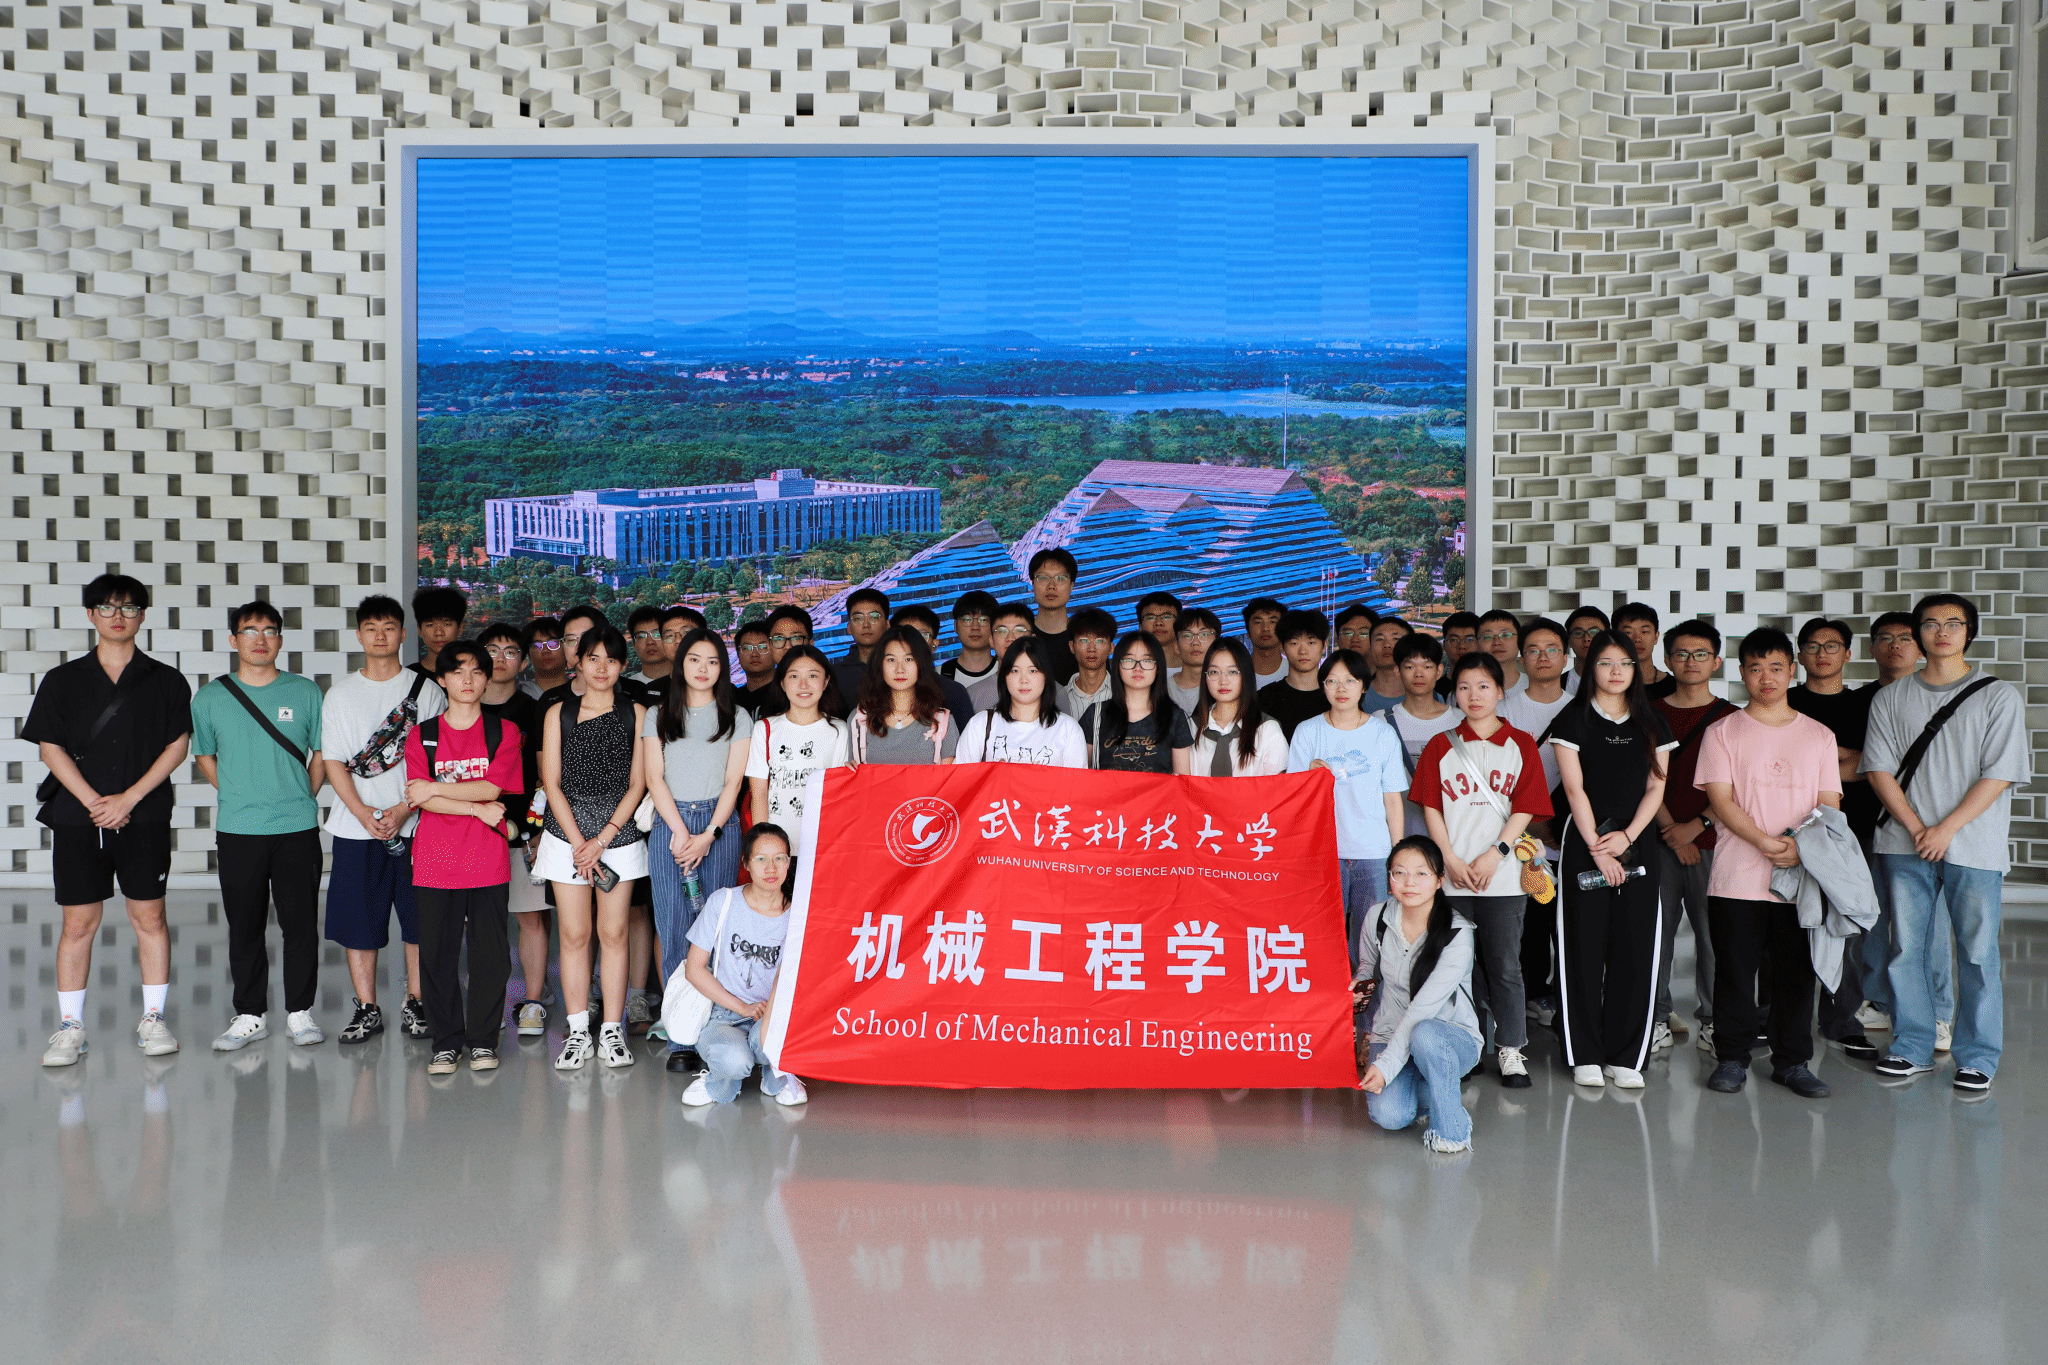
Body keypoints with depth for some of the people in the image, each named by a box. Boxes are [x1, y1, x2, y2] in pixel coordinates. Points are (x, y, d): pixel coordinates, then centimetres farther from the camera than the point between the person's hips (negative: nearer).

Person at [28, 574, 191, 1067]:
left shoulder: (166, 681, 5)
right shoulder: (63, 680, 7)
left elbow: (178, 745, 0)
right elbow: (49, 747, 2)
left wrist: (129, 798, -10)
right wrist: (93, 802, -9)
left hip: (145, 818, 0)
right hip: (77, 818, 0)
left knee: (149, 917, 3)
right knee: (79, 922, 2)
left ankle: (153, 1019, 12)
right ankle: (70, 1026, 11)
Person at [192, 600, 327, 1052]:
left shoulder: (305, 692, 4)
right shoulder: (210, 697, 5)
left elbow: (321, 755, 12)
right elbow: (203, 757, 16)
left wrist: (301, 798, 5)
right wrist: (237, 795, 7)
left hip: (297, 829, 0)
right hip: (237, 830, 1)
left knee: (301, 925, 2)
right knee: (244, 927, 6)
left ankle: (300, 1012, 14)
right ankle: (250, 1015, 17)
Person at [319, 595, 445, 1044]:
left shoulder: (426, 690, 3)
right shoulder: (341, 693, 7)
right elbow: (334, 762, 3)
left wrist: (404, 810, -12)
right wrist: (364, 814, -10)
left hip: (415, 823, -1)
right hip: (355, 826, 1)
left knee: (419, 919, 3)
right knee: (357, 921, 3)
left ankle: (415, 1003, 16)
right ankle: (367, 1009, 14)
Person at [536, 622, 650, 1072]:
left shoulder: (636, 713, 4)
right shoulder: (558, 713, 6)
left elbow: (637, 784, 0)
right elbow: (552, 783, 1)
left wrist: (601, 840, -8)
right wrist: (579, 843, -8)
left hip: (620, 835, 0)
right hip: (567, 837, 0)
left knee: (613, 933, 2)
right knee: (574, 934, 1)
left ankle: (612, 1032, 9)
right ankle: (577, 1033, 8)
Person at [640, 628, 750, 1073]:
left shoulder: (736, 717, 11)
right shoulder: (658, 716, 14)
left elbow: (733, 781, 4)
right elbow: (654, 777, 5)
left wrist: (708, 835, -9)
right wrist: (680, 832, -7)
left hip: (719, 825, -1)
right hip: (669, 826, 1)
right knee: (674, 934, -4)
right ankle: (680, 1040, -3)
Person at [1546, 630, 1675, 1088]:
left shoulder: (1651, 723, 12)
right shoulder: (1574, 719, 1)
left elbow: (1656, 786, 8)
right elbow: (1574, 788, -5)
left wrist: (1627, 835, -6)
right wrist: (1597, 847, -10)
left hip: (1635, 842, 3)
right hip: (1583, 842, -3)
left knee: (1635, 950, 0)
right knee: (1584, 949, -2)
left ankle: (1625, 1057, 9)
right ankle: (1585, 1056, 6)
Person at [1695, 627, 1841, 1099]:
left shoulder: (1818, 735, 11)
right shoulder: (1723, 732, 4)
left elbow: (1829, 805, 6)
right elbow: (1719, 799, -5)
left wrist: (1801, 844, -14)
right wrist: (1764, 841, -19)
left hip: (1801, 876, 2)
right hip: (1736, 877, -2)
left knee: (1796, 971, 6)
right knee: (1734, 971, 3)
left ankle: (1792, 1062, 18)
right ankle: (1732, 1057, 15)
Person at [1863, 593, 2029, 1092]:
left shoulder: (1999, 696, 2)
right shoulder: (1890, 699, 10)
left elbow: (2000, 773, -4)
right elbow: (1879, 769, 5)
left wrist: (1947, 828, -11)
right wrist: (1915, 827, -8)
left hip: (1974, 846, -2)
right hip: (1905, 845, 3)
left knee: (1977, 952, 0)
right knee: (1906, 948, 6)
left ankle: (1978, 1057, 11)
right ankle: (1913, 1048, 17)